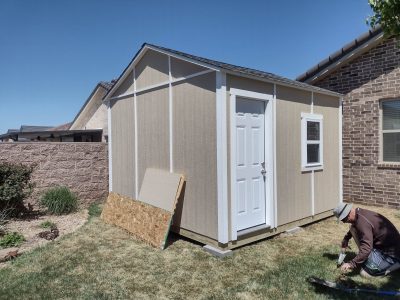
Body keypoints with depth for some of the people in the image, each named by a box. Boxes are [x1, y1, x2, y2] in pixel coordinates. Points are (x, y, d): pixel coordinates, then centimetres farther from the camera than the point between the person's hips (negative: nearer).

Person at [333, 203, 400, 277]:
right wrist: (346, 239, 15)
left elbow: (366, 248, -34)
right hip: (382, 244, 9)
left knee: (365, 272, -17)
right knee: (353, 228, 3)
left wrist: (352, 264, -31)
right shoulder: (360, 213, -2)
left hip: (391, 252, -9)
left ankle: (394, 263, 0)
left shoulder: (362, 222, -30)